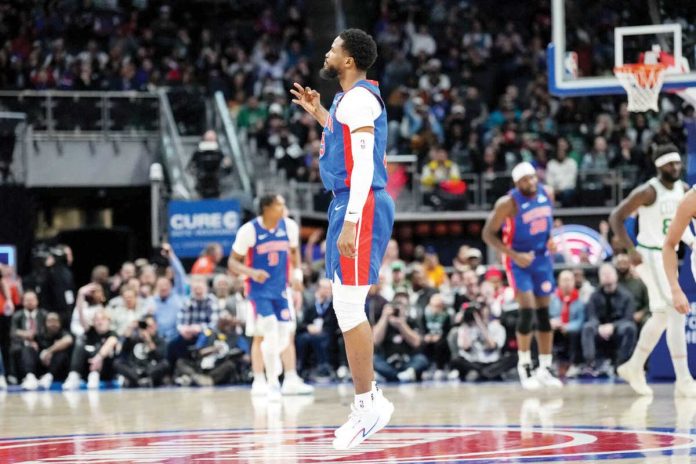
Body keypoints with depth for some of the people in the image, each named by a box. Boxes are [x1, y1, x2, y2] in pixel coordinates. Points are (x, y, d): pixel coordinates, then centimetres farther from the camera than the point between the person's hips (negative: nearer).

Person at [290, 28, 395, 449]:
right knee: (349, 308, 13)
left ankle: (368, 404, -7)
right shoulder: (351, 99, 17)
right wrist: (319, 114, 30)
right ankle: (370, 399, 18)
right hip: (351, 205, 11)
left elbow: (364, 162, -22)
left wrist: (350, 221, -27)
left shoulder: (358, 98, -13)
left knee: (348, 308, -10)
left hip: (359, 206, -11)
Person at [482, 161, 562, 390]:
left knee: (544, 313, 7)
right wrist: (514, 256, -23)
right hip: (519, 260, -5)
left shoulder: (547, 194, -4)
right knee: (527, 310, -16)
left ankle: (545, 369, 14)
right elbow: (488, 234, -17)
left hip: (542, 258, 6)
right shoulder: (509, 203, -21)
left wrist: (550, 239, 0)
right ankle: (524, 367, -1)